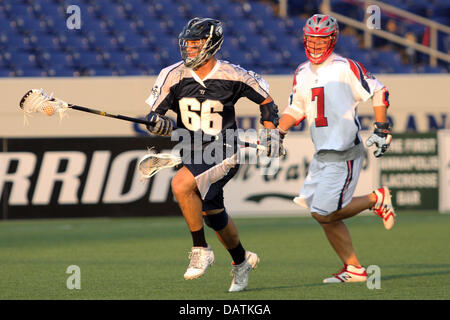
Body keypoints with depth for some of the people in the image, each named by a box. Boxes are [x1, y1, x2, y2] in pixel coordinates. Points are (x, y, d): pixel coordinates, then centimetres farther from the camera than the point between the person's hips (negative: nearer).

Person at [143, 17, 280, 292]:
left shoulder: (232, 76, -12)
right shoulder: (174, 76, -5)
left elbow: (265, 99, 4)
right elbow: (156, 115, -2)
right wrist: (159, 123, -25)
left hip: (224, 153, -6)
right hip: (192, 154, 6)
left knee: (181, 185, -29)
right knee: (214, 215, 17)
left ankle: (201, 250, -15)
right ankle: (241, 260, 44)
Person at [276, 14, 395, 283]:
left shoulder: (345, 68, -10)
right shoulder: (302, 73, 12)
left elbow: (378, 92, -4)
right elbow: (296, 109, 23)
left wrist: (382, 130, -6)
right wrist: (278, 133, 10)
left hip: (345, 154, -8)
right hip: (322, 154, 8)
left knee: (325, 214, -11)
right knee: (323, 214, 4)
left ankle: (376, 199, 9)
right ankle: (354, 269, 13)